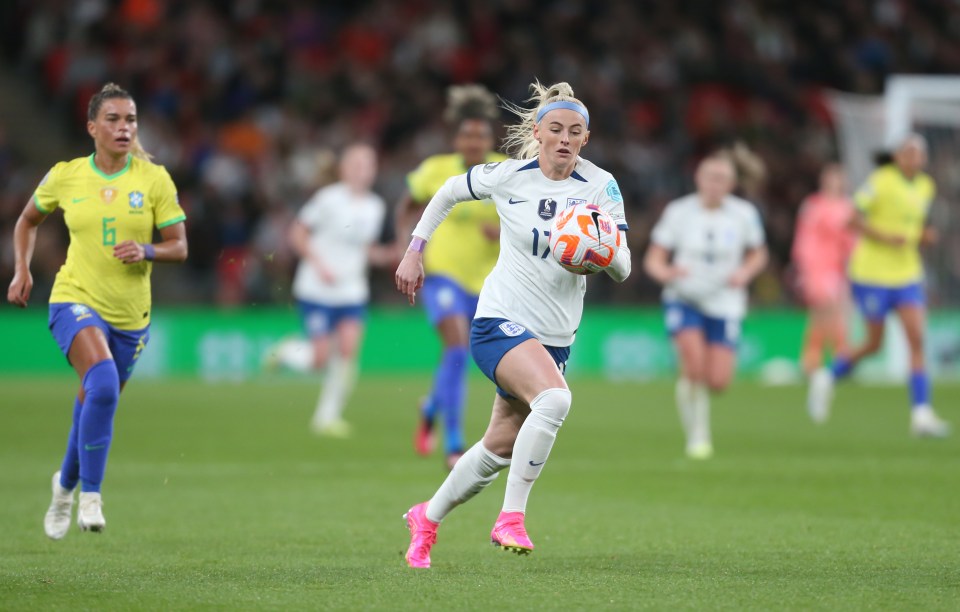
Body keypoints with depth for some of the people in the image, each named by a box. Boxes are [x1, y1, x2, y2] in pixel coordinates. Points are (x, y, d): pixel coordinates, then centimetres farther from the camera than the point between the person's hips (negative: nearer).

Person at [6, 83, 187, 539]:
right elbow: (28, 221, 17)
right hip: (76, 300, -3)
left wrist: (147, 252, -20)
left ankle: (66, 485, 42)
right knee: (103, 383, -29)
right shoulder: (65, 176, -2)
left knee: (96, 401, 14)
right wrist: (22, 271, 5)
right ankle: (90, 494, -19)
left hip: (130, 314, 3)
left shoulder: (154, 179, -3)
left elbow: (179, 247, 0)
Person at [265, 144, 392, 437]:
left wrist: (393, 255, 1)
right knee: (320, 358, -9)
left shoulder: (376, 207, 7)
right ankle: (286, 351, 25)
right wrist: (318, 264, -17)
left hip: (352, 292, 5)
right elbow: (298, 233, -6)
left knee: (348, 349, -12)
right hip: (317, 291, -4)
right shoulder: (329, 198, -10)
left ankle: (328, 416, 1)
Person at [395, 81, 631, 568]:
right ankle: (511, 517, -23)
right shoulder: (507, 177, -7)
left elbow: (623, 269, -11)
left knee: (500, 448, 13)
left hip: (555, 338, 4)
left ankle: (426, 519, 37)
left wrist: (604, 254, -33)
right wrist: (415, 250, 10)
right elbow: (448, 193, 12)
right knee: (554, 397, -32)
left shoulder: (601, 186, -6)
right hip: (500, 322, -4)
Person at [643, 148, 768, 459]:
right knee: (693, 364, -24)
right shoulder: (679, 212, -6)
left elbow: (758, 255, 12)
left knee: (718, 382, -7)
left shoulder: (744, 214, -3)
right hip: (684, 299, -2)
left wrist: (744, 273, -10)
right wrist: (665, 272, -26)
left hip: (725, 305, 2)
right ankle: (697, 436, -7)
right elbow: (653, 259, -3)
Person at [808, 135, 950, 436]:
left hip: (907, 274, 6)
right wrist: (885, 237, -24)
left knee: (917, 339, -8)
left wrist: (925, 236, -1)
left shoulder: (926, 187, 9)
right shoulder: (881, 181, -12)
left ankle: (921, 414, -10)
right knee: (874, 343, 3)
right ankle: (827, 378, 29)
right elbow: (854, 220, -11)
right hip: (872, 274, -5)